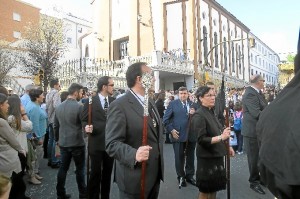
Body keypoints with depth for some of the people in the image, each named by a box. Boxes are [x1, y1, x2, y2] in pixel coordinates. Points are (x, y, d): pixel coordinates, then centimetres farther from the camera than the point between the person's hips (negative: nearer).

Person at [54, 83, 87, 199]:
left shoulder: (59, 107, 4)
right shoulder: (79, 107, -17)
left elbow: (55, 126, 12)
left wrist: (57, 139, 23)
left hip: (63, 143, 5)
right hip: (77, 143, -5)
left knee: (63, 168, 13)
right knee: (80, 169, 8)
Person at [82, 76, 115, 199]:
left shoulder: (114, 101, 4)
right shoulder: (90, 101, -6)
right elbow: (84, 120, -4)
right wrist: (87, 127, -23)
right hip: (96, 143, -3)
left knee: (107, 172, 17)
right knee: (95, 173, 7)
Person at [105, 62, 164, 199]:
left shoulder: (150, 103, 10)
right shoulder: (119, 105, -17)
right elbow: (112, 143, -22)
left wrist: (159, 165, 16)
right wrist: (134, 154, -39)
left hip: (155, 174, 8)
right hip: (135, 178, -7)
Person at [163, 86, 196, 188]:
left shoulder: (192, 104, 8)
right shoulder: (173, 103, -2)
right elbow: (165, 119, -5)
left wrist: (193, 114, -13)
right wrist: (171, 130, -11)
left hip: (191, 135, 4)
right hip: (178, 135, -3)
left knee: (191, 156, 15)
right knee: (179, 157, 8)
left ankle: (189, 176, 34)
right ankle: (181, 177, 27)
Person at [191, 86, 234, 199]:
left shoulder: (211, 112, 8)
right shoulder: (199, 115, -18)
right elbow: (201, 140, -24)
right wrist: (221, 137, -30)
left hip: (216, 155, 8)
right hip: (207, 157, -8)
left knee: (214, 188, 19)